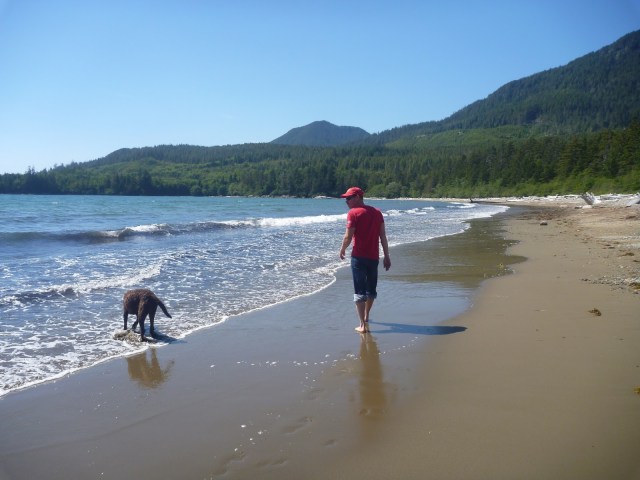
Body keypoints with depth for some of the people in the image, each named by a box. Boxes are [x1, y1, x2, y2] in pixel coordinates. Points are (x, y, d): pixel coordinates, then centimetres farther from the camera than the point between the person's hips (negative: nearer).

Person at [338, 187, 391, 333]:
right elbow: (383, 237, 5)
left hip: (358, 257, -5)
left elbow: (348, 237, -12)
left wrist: (342, 250, 5)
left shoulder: (353, 213, -9)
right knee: (371, 289, 21)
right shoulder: (377, 212, 6)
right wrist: (387, 256, 8)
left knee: (360, 292, 1)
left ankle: (363, 325, -3)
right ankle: (366, 317, 39)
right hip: (374, 257, 5)